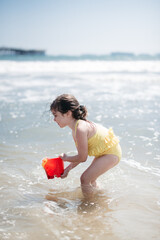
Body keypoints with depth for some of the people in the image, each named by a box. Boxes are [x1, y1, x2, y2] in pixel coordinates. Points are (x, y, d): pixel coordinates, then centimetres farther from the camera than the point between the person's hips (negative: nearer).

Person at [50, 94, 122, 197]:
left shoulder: (80, 129, -28)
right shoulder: (76, 128, 3)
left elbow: (82, 157, -21)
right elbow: (81, 155, 10)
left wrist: (65, 158, -5)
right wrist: (68, 169, 8)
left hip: (111, 153, -10)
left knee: (85, 178, -14)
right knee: (90, 179, 20)